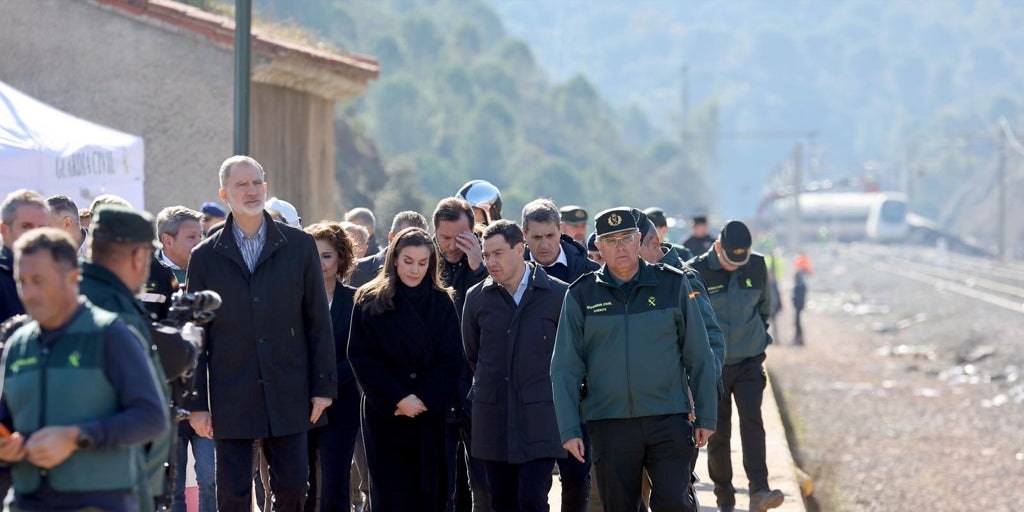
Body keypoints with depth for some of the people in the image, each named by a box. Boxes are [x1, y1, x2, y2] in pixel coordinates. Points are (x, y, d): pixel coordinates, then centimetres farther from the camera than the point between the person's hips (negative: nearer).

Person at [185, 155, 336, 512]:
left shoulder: (299, 246, 4)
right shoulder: (206, 256, 3)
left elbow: (318, 322, 5)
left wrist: (324, 386, 0)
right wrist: (196, 403, 0)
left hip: (288, 395, 1)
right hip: (231, 398, 0)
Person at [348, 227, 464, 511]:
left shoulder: (442, 303, 7)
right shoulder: (370, 301, 2)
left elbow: (452, 360, 2)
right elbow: (360, 357, -3)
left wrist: (426, 399, -11)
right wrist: (397, 399, -11)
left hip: (430, 414, 2)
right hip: (385, 414, -2)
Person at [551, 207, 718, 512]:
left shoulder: (672, 285, 4)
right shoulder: (582, 295, 4)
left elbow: (699, 357, 8)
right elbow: (565, 369, 4)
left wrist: (706, 417, 5)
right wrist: (569, 429, -3)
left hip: (668, 419, -1)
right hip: (610, 426, 1)